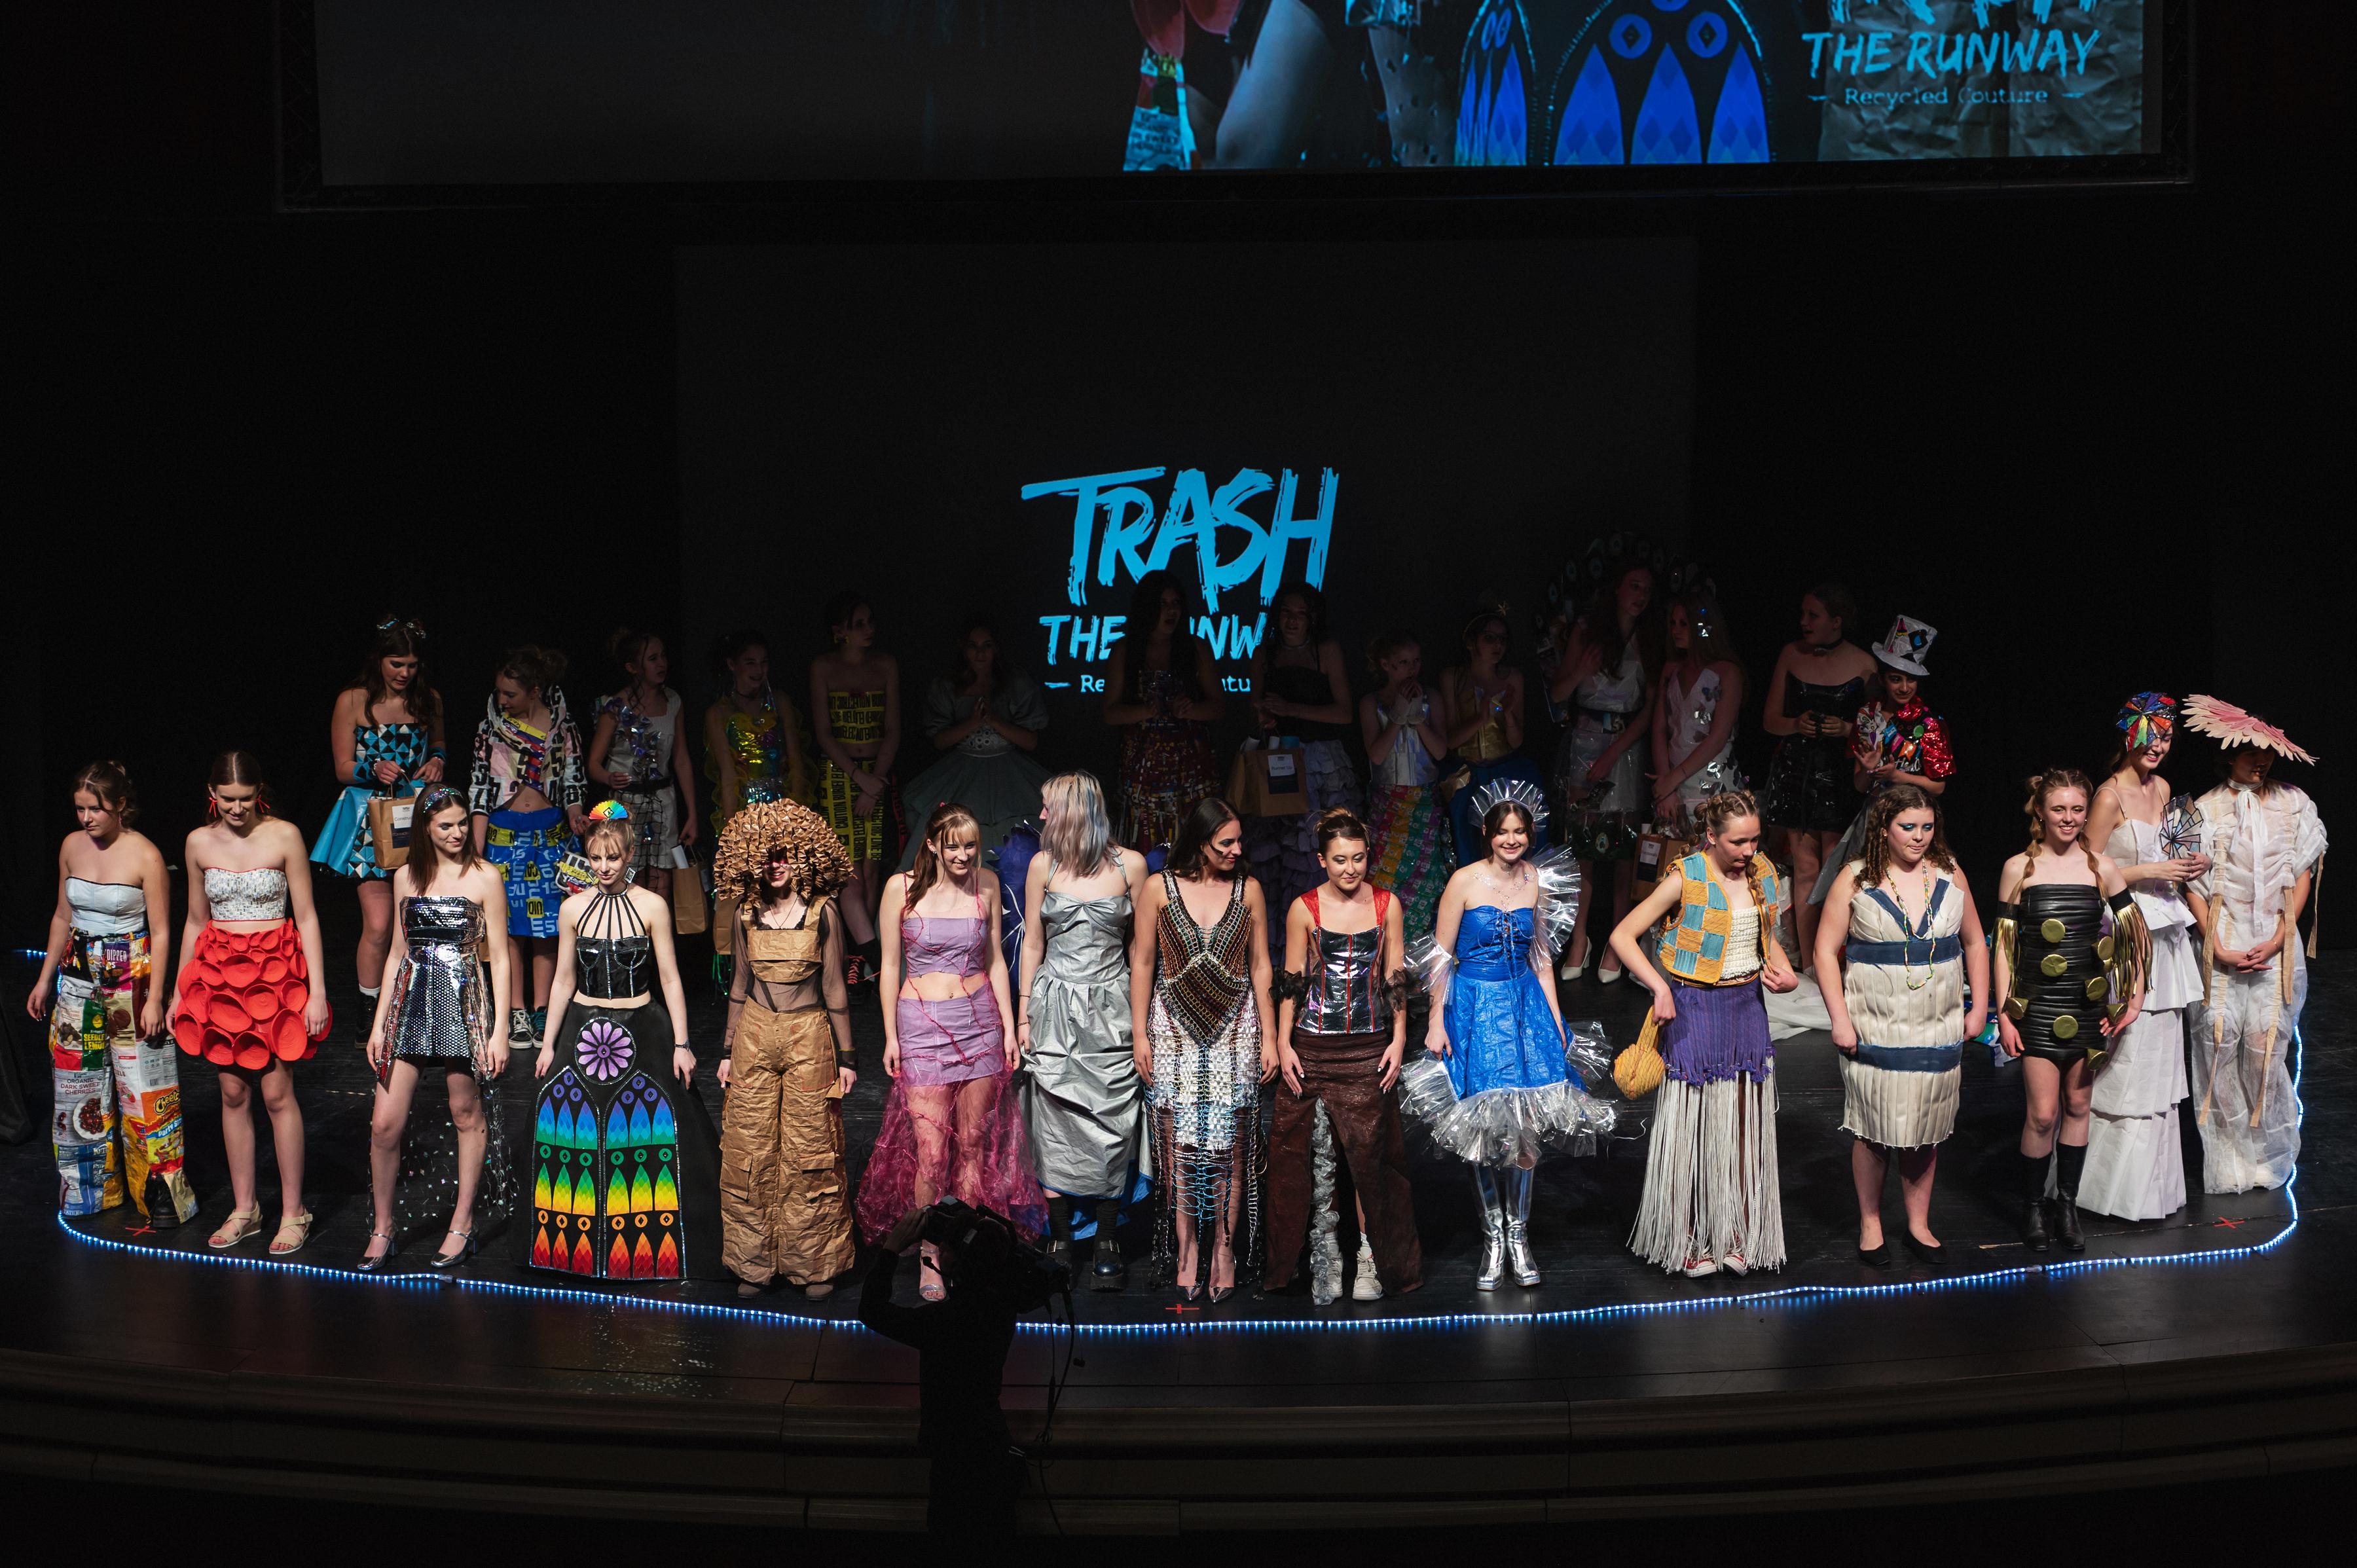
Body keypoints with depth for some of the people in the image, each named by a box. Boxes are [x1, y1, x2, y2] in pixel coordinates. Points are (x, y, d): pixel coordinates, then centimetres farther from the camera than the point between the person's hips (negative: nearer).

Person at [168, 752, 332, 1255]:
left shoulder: (284, 836, -6)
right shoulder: (199, 843, 5)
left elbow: (306, 917, -4)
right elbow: (195, 922, 14)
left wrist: (317, 991, -8)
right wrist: (178, 991, 15)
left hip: (275, 970, -4)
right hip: (218, 972, 4)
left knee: (277, 1093, -5)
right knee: (233, 1093, 7)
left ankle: (293, 1213, 5)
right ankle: (244, 1208, 17)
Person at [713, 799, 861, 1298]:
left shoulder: (822, 912, -3)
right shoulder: (747, 913, 6)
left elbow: (833, 989, 1)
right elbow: (740, 985, 13)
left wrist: (846, 1057, 1)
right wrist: (729, 1050, 12)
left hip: (808, 1037, -3)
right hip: (755, 1036, 3)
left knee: (810, 1153, 0)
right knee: (749, 1152, 3)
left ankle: (815, 1263, 11)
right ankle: (754, 1262, 14)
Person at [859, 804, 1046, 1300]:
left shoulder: (986, 883, 3)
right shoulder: (901, 888, -5)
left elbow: (995, 958, 10)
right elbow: (890, 964, 0)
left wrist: (1009, 1026, 8)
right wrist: (890, 1035, -1)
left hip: (980, 1021, 3)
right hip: (923, 1025, -3)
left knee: (974, 1145, 6)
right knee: (931, 1153, -5)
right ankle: (929, 1256, 8)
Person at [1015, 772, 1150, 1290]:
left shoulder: (1129, 864, -1)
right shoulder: (1043, 865, 3)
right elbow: (1033, 945, 8)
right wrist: (1023, 1016, 4)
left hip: (1110, 1008, -1)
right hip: (1055, 1007, 1)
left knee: (1110, 1125, -2)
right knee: (1054, 1127, 0)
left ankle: (1106, 1242, 8)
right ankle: (1059, 1242, 8)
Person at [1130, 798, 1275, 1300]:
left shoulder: (1248, 890, 3)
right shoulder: (1160, 889, -1)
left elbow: (1260, 966, 7)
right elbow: (1142, 962, 3)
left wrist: (1269, 1035, 4)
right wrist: (1139, 1033, 0)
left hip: (1233, 1029, 1)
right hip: (1175, 1028, -1)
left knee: (1229, 1146, 0)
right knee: (1180, 1146, -2)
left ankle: (1224, 1251, 9)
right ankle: (1186, 1250, 7)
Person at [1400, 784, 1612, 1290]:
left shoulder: (1537, 881, 5)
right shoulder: (1465, 881, -7)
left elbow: (1542, 956, 13)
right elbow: (1442, 956, -4)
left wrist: (1555, 1019, 9)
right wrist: (1436, 1023, -7)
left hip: (1525, 1003, 3)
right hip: (1474, 1004, -3)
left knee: (1528, 1123, -2)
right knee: (1484, 1128, -3)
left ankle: (1519, 1235, 10)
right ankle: (1493, 1238, 9)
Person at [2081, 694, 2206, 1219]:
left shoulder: (2161, 788, 11)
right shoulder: (2111, 795, -13)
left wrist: (2193, 863, 7)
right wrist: (2151, 872, -16)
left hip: (2163, 934, 8)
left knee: (2160, 1053, 11)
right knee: (2127, 1059, -5)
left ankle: (2152, 1182, 20)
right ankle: (2121, 1189, 4)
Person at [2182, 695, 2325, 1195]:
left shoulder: (2293, 804, 6)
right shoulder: (2206, 810, 3)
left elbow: (2302, 875, 5)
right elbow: (2195, 884, 2)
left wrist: (2277, 941, -5)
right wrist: (2218, 947, -7)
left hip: (2276, 944, 1)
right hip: (2223, 944, 0)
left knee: (2266, 1043, -5)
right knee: (2219, 1041, -5)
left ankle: (2267, 1154, 13)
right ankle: (2225, 1159, 6)